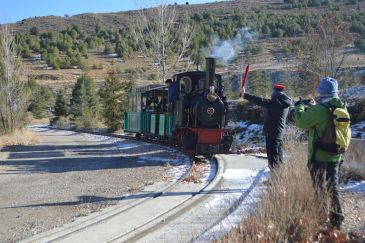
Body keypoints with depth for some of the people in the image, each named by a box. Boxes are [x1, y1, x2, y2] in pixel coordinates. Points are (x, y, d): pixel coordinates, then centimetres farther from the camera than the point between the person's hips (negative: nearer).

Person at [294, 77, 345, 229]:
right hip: (335, 157, 7)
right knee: (333, 189, 17)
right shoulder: (341, 108, 4)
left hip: (319, 157, -7)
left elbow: (301, 121, -13)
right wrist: (311, 107, 16)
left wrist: (299, 106, 3)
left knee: (319, 190, 4)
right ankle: (337, 220, 24)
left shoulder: (320, 109, -21)